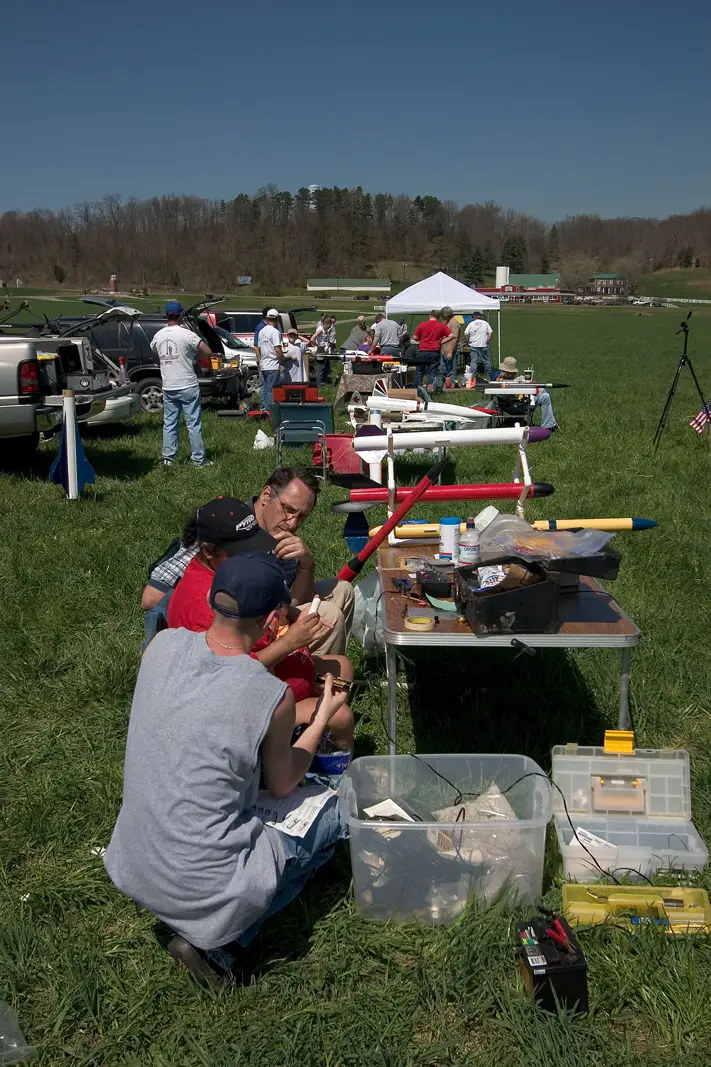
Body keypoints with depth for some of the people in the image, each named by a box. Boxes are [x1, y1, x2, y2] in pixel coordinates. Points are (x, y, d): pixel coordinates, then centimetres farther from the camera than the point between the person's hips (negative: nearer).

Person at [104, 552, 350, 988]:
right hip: (202, 883, -6)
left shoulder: (163, 646, -10)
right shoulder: (274, 696, -23)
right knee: (336, 809, 14)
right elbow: (282, 785, -2)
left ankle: (206, 930, 19)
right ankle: (219, 943, 6)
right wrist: (324, 716, 11)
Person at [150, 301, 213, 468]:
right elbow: (208, 352, -10)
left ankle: (168, 458, 12)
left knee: (169, 423, 12)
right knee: (194, 424, 2)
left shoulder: (158, 336, 4)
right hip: (188, 386, -5)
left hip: (168, 388, 5)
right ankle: (198, 459, 5)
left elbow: (153, 350, 25)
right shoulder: (186, 334, -13)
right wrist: (193, 353, 8)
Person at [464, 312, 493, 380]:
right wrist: (487, 342, 8)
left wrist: (468, 341, 8)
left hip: (473, 346, -1)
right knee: (486, 361, 10)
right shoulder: (485, 323, 5)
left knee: (473, 361, 0)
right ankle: (489, 376, 19)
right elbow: (490, 333, 0)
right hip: (484, 346, 1)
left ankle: (472, 376, -6)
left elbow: (466, 334, -5)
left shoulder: (471, 324, 2)